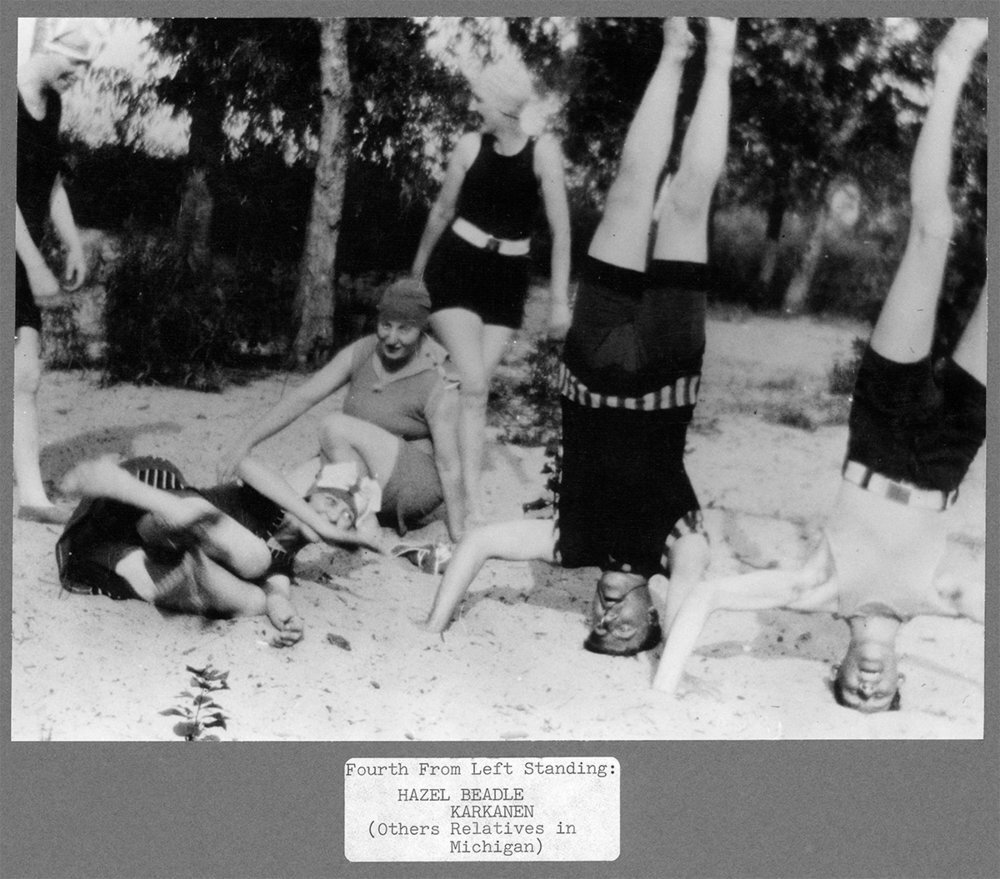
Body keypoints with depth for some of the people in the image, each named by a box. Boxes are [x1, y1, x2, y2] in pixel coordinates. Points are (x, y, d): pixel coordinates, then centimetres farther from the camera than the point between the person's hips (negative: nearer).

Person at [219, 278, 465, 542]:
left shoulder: (439, 384, -17)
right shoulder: (362, 352, -3)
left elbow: (448, 465, -18)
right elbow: (301, 398, -6)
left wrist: (458, 540, -18)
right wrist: (244, 444, -15)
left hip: (416, 486, -5)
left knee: (335, 426, -27)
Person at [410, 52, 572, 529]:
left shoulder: (544, 150, -8)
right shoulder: (470, 145, -3)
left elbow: (560, 229, -7)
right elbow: (442, 211, 11)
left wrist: (560, 300, -11)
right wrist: (416, 273, 21)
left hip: (507, 278, 1)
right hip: (455, 267, -1)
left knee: (473, 385, 2)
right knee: (472, 385, -12)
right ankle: (473, 507, -12)